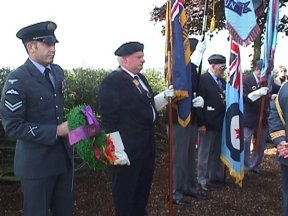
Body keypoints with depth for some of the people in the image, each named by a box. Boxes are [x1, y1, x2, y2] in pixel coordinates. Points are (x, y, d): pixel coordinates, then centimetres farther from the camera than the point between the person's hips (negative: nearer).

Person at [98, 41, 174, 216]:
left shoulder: (140, 77, 11)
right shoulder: (112, 82, -16)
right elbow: (110, 119, -19)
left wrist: (165, 95, 4)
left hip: (147, 142, 9)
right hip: (128, 146, -9)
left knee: (144, 183, 23)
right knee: (125, 187, 9)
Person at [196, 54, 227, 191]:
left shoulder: (222, 81, 12)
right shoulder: (203, 79, -12)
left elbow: (225, 99, 15)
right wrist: (201, 123, -18)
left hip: (221, 123, 8)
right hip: (208, 123, -7)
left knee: (217, 152, 17)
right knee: (205, 152, 4)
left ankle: (216, 176, 30)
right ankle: (202, 179, 14)